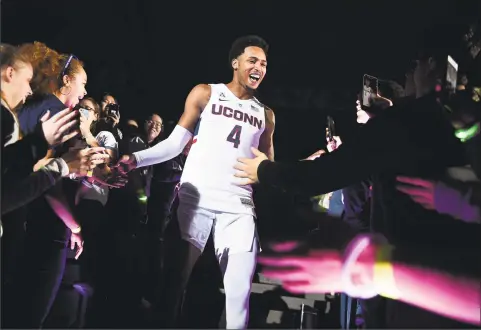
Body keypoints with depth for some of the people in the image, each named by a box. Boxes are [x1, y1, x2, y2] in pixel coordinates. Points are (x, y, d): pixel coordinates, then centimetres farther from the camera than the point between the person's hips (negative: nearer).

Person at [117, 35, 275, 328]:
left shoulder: (265, 114, 16)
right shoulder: (205, 94, 7)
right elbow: (176, 142, 1)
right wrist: (137, 159, -12)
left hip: (238, 206, 2)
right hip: (196, 198, -2)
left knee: (240, 285, -3)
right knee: (176, 275, 3)